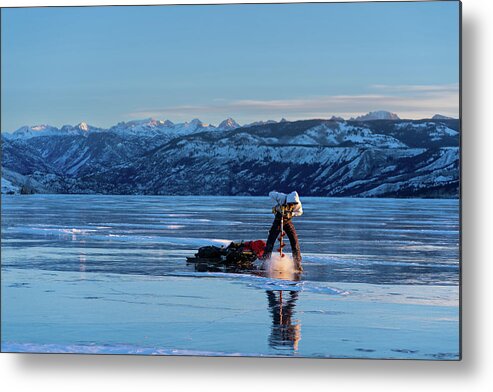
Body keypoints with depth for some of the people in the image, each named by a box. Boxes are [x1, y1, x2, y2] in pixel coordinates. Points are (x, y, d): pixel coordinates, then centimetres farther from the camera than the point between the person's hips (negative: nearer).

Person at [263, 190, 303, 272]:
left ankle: (297, 264, 3)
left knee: (295, 241, -6)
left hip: (288, 222, 2)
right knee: (271, 241, -9)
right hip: (278, 221, -2)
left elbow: (300, 212, -2)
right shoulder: (282, 197, -27)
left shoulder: (298, 204, -20)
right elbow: (271, 194, -18)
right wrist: (276, 206, -28)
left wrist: (291, 214, -23)